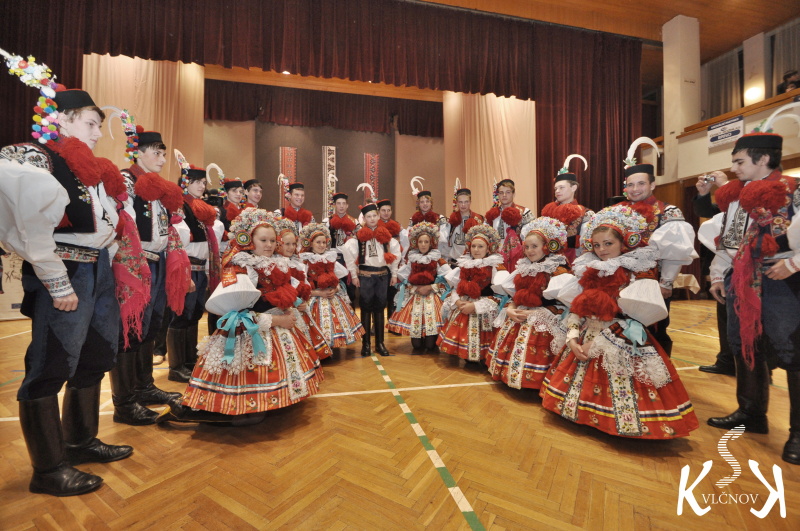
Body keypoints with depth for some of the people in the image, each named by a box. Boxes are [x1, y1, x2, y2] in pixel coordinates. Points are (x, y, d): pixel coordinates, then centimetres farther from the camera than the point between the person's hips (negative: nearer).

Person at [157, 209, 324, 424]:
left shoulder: (278, 265, 9)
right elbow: (240, 314, -20)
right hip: (249, 334, -8)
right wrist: (276, 320, -20)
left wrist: (288, 313, 1)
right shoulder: (238, 271, -13)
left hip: (279, 331, 9)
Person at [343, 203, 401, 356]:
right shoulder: (359, 236, -4)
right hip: (365, 275, -3)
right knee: (366, 308, 4)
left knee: (380, 308, 8)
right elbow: (348, 251, -11)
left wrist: (394, 273, 7)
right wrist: (354, 274, -11)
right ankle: (366, 343, 12)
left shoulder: (385, 234, 7)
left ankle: (380, 343, 17)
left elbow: (395, 252, 10)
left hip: (382, 275, 3)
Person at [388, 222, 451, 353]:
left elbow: (445, 279, -2)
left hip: (433, 295, -2)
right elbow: (404, 279, 9)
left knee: (431, 318, -15)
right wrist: (416, 289, -5)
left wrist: (430, 288, -11)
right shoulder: (411, 259, 8)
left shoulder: (437, 259, 2)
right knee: (415, 319, -7)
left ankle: (431, 346, 6)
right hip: (414, 295, 2)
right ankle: (417, 346, 12)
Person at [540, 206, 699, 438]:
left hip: (621, 347, -6)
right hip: (585, 340, 6)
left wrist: (597, 345, -18)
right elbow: (576, 308, 6)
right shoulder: (591, 272, 8)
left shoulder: (638, 275, -8)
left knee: (619, 396, -4)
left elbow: (631, 319, -17)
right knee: (577, 385, 12)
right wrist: (573, 339, -8)